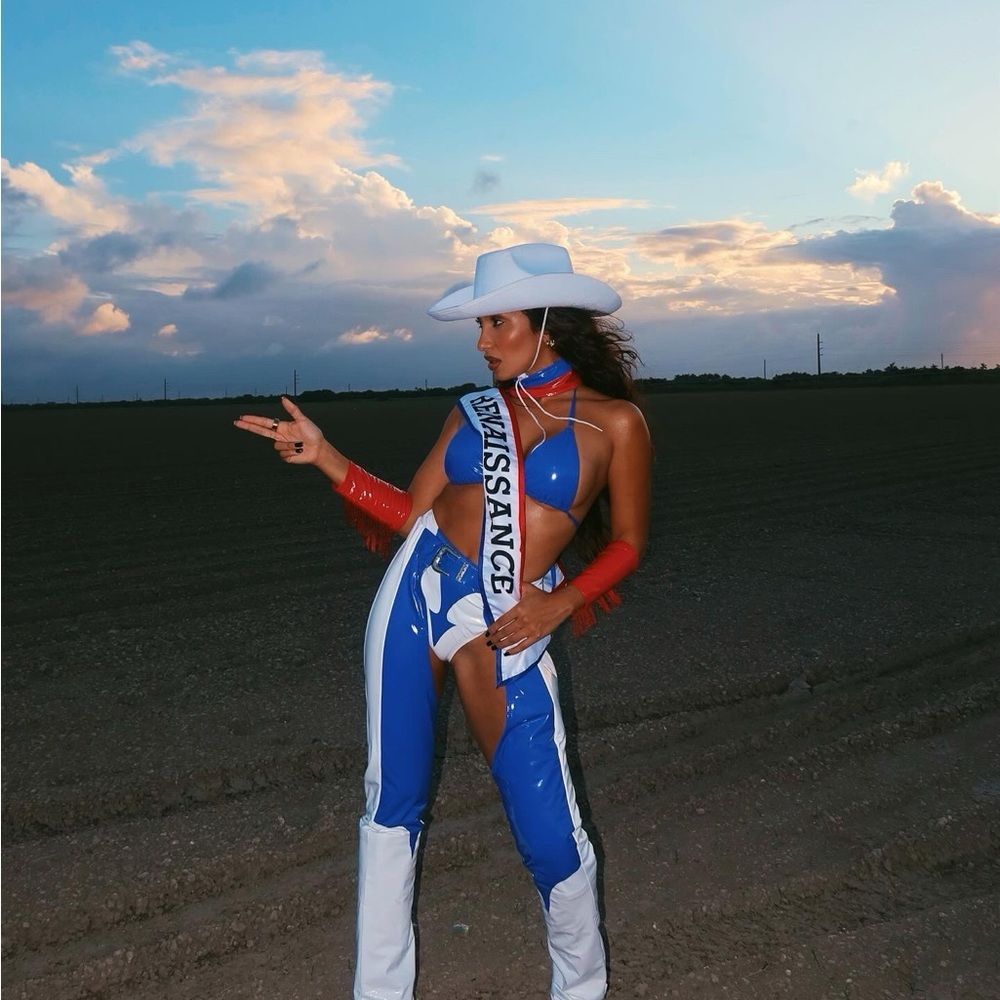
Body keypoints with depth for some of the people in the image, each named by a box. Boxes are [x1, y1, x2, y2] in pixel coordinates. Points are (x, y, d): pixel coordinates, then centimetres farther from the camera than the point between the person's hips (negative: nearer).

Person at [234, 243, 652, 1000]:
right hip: (415, 594, 4)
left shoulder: (614, 421, -3)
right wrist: (324, 455, 1)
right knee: (393, 801, 11)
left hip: (507, 630, -3)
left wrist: (560, 601, -9)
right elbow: (412, 514, 6)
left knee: (551, 834, -3)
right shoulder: (473, 412, 7)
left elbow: (628, 541, 4)